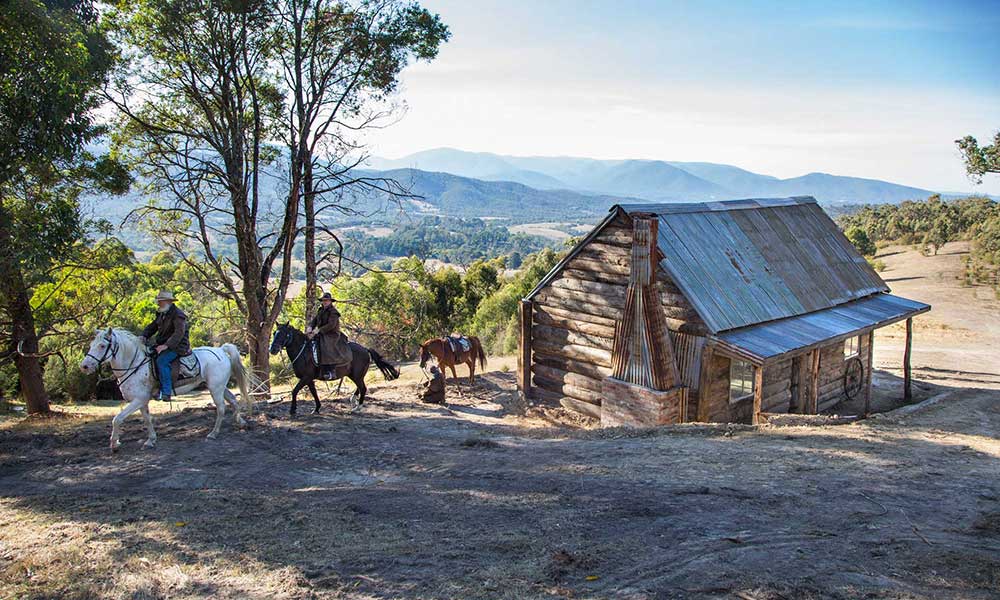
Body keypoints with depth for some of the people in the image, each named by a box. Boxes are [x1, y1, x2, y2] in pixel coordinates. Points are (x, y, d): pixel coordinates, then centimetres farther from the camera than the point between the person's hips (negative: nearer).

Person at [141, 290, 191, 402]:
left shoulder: (177, 314, -14)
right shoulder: (161, 314, 14)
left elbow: (179, 333, -24)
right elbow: (152, 327, 17)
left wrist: (166, 345, -34)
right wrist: (144, 336, -4)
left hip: (178, 346, -10)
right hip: (164, 344, 10)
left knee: (162, 360, -30)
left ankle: (166, 392, -31)